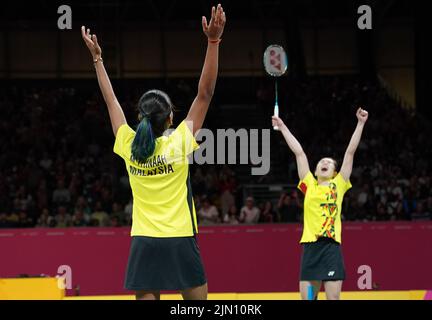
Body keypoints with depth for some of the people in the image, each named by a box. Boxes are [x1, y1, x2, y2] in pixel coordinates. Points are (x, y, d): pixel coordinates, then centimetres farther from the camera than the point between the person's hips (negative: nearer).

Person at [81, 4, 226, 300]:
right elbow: (205, 95, -7)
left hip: (144, 243, 3)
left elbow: (111, 101, 13)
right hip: (180, 241, -3)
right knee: (197, 300, 5)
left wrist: (97, 58, 24)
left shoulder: (130, 146, 1)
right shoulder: (179, 142, -8)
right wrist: (213, 41, -8)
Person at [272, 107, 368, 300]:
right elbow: (299, 152, 18)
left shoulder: (338, 185, 11)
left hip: (331, 247, -2)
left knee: (333, 298, -4)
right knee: (307, 298, 3)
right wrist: (282, 127, 24)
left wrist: (360, 124, 9)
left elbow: (350, 152, 10)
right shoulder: (309, 185, 15)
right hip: (310, 247, 2)